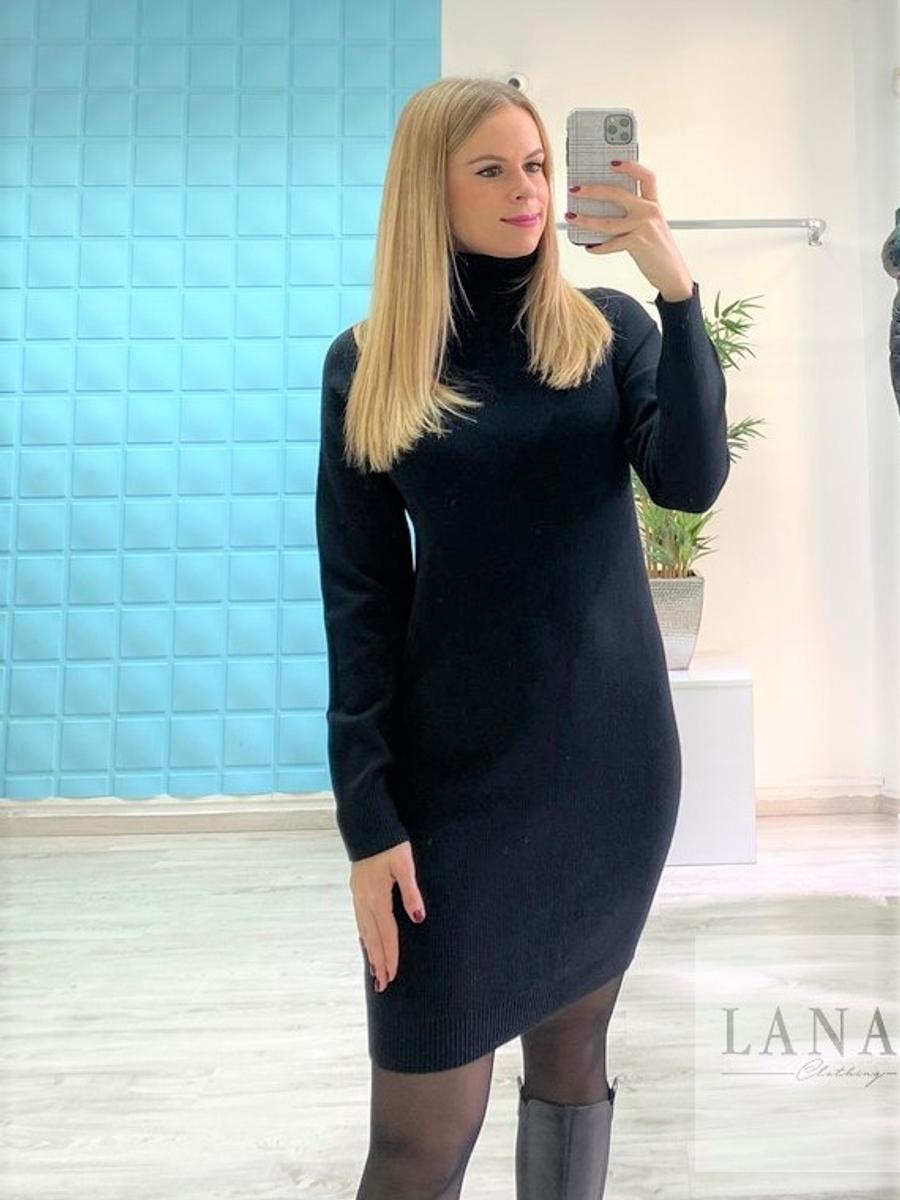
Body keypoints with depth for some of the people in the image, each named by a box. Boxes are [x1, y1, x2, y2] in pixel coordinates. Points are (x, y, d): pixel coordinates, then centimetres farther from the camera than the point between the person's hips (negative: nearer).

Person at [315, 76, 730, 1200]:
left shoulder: (607, 329, 5)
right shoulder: (367, 363, 0)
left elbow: (691, 482, -11)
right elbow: (358, 601, -4)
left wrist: (677, 287, -20)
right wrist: (368, 818, -8)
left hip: (614, 756, 2)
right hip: (457, 769, -2)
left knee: (573, 1051, 18)